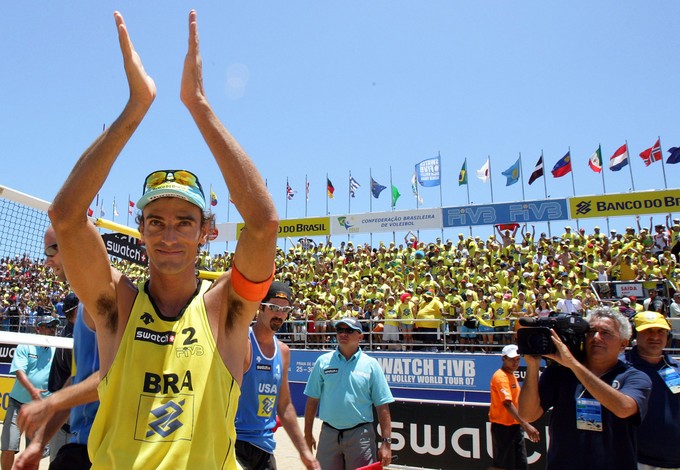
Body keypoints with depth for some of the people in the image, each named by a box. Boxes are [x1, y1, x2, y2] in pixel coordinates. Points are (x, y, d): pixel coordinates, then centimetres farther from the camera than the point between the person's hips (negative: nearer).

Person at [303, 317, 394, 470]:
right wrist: (308, 434, 4)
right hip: (328, 433, 2)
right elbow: (312, 400, 6)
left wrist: (386, 442, -8)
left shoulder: (371, 364, -1)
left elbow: (382, 406, -3)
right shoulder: (323, 361, 3)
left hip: (360, 435, -1)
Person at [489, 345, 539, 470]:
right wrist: (526, 425, -33)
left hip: (515, 426, 9)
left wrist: (522, 424, 18)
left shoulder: (512, 376, 13)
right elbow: (507, 404, -28)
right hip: (503, 427, -9)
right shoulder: (500, 376, -18)